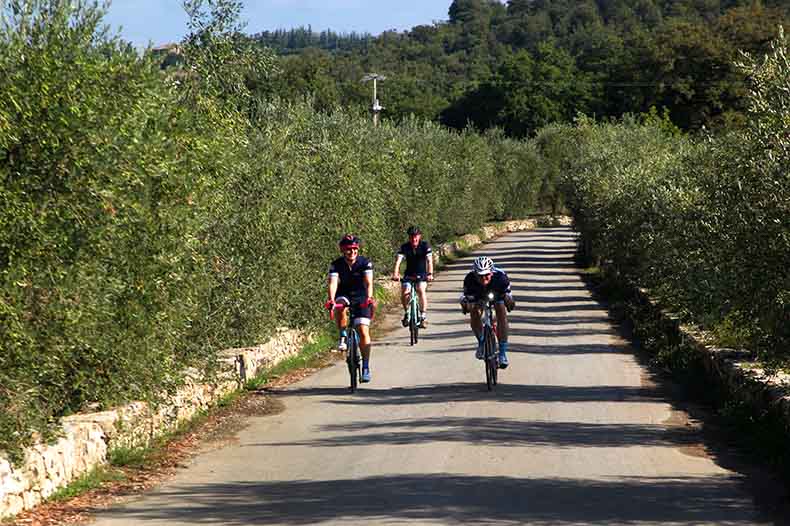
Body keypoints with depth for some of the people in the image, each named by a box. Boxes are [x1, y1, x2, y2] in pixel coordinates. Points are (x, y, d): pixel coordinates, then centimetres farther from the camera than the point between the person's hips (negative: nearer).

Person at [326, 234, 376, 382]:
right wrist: (331, 299, -47)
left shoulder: (365, 263, -16)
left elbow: (368, 283, -28)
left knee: (363, 331, -11)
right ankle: (343, 337, -17)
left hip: (361, 298, -1)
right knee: (340, 306, -37)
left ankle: (366, 367, -5)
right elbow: (333, 283, -28)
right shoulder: (336, 265, -15)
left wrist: (369, 298, -47)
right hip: (344, 296, 1)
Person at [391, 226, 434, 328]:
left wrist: (430, 274, -38)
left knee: (421, 291, -28)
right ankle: (407, 313, 5)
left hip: (422, 274, -2)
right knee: (404, 293, -20)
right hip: (409, 274, 2)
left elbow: (429, 260, -22)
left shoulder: (425, 245, -12)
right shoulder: (405, 247, -9)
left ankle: (423, 316, -20)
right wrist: (395, 273, -37)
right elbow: (398, 260, -20)